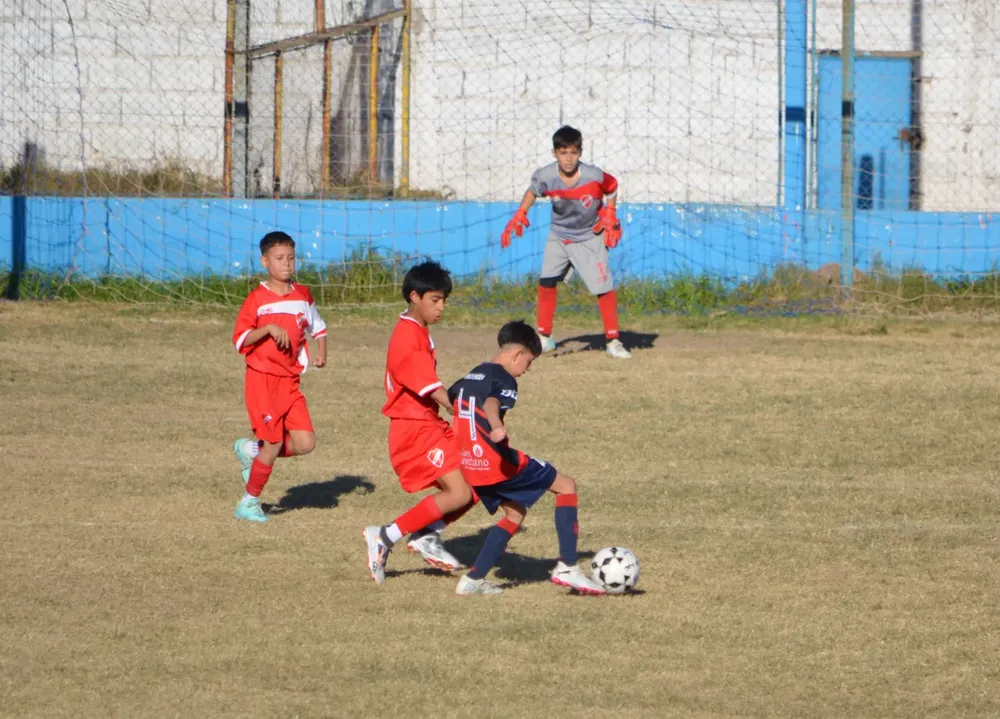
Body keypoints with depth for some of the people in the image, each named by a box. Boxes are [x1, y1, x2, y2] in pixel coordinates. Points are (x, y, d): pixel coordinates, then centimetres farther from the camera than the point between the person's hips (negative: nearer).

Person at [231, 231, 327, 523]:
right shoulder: (257, 300, -6)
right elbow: (240, 340, -9)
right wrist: (268, 328, -23)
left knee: (305, 442, -8)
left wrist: (321, 352, 4)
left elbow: (317, 326, 22)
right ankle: (250, 502, 10)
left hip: (290, 381, 5)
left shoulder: (303, 295, 8)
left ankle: (251, 450, 17)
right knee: (274, 444, -8)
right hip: (262, 379, -5)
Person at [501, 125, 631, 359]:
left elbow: (612, 187, -4)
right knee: (546, 281, 5)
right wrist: (519, 216, -6)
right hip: (558, 236, 3)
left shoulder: (594, 176, -26)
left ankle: (612, 340, 0)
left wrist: (609, 215, -10)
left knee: (604, 287, -10)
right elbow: (533, 192, 2)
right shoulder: (545, 176, -21)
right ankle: (544, 337, 19)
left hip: (590, 237, -3)